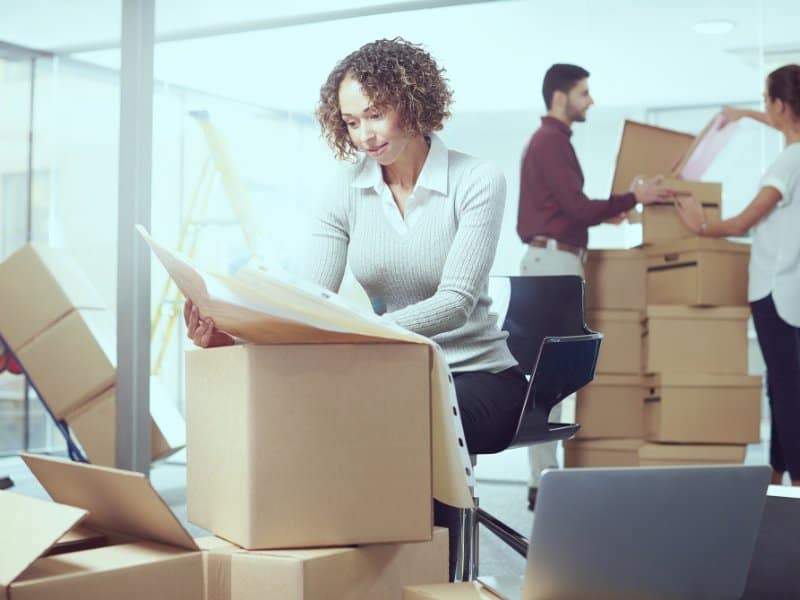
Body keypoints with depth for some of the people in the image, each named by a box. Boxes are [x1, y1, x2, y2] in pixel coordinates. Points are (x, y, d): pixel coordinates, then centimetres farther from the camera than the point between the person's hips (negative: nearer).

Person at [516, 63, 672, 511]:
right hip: (553, 260, -11)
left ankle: (545, 475, 15)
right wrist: (633, 197, -11)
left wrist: (605, 214, 23)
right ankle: (544, 482, -8)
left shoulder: (551, 140, 19)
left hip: (554, 259, 11)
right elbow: (578, 208, -18)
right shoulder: (551, 142, -12)